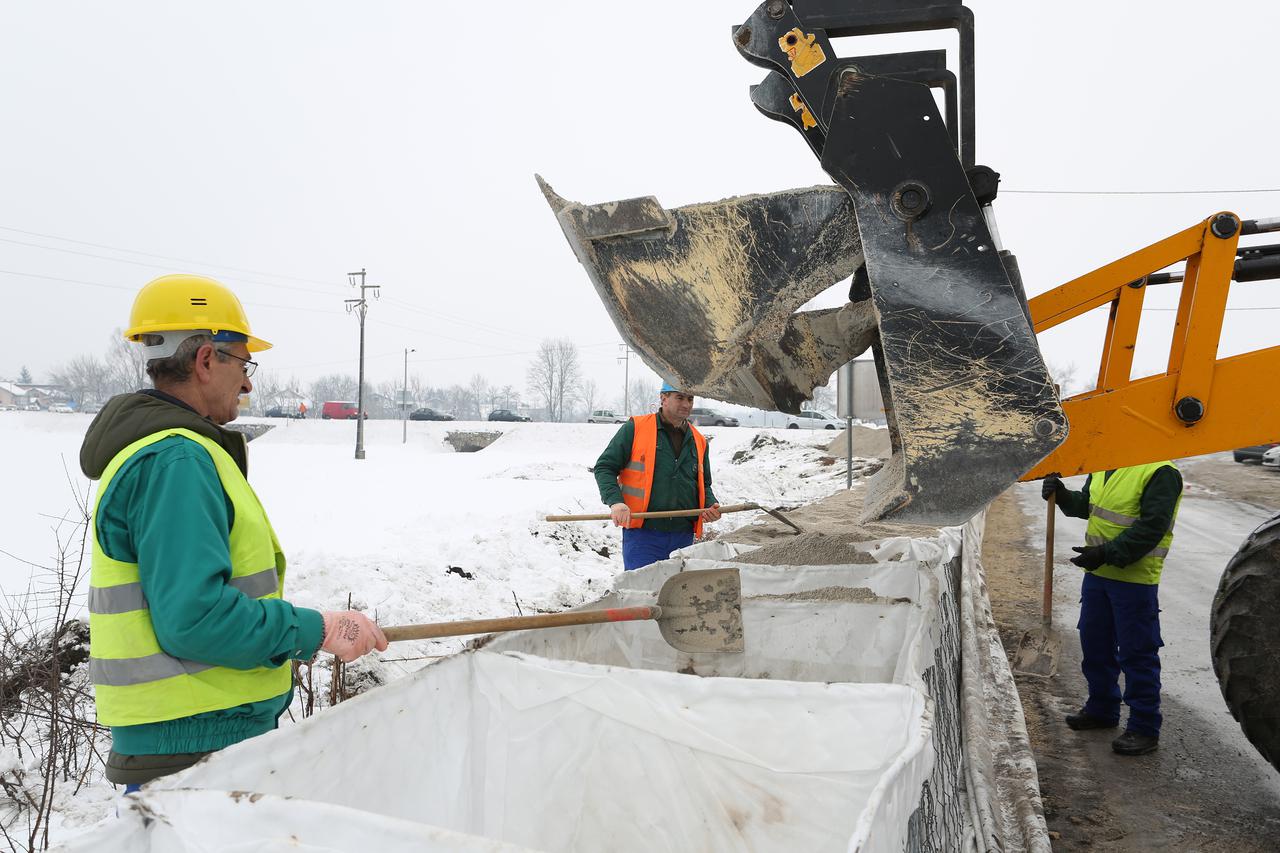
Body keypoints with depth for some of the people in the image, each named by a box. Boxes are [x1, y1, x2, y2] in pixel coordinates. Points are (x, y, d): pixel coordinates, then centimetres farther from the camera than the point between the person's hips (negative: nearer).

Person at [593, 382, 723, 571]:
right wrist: (615, 501, -17)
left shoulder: (699, 441, 14)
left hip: (683, 536, 5)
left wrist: (710, 506, 4)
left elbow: (704, 485, 25)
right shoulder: (635, 428, -1)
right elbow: (604, 467, -1)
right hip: (642, 534, -5)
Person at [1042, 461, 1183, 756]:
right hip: (1097, 573, 8)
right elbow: (1086, 505, 20)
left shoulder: (1161, 472, -16)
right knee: (1095, 645, 18)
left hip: (1135, 580, -8)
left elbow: (1151, 527, -21)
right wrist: (1062, 495, 0)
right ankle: (1101, 709, 35)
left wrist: (1107, 553, -24)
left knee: (1137, 654, 0)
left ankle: (1144, 728, 13)